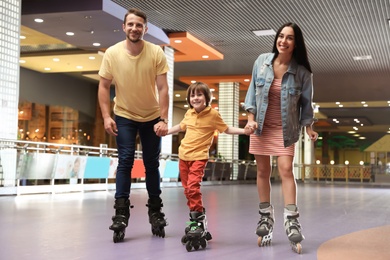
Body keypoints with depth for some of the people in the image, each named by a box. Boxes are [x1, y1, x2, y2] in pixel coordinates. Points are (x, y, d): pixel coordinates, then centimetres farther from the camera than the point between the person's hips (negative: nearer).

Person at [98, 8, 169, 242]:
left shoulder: (157, 53, -16)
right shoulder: (112, 53, -13)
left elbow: (163, 89, -15)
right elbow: (104, 86, -5)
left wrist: (163, 120, -21)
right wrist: (106, 116, -13)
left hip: (152, 117, 0)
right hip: (124, 116, 0)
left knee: (152, 163, 7)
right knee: (125, 161, -9)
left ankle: (156, 211, 20)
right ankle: (121, 213, -6)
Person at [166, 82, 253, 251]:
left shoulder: (212, 114, -5)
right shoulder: (189, 113, 8)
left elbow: (226, 129, 4)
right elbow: (181, 126, 28)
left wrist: (243, 131, -8)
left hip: (199, 157, -6)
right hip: (183, 155, 6)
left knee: (193, 187, -19)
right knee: (187, 190, 8)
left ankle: (198, 222, -11)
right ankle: (196, 218, 21)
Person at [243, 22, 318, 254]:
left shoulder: (301, 72, -9)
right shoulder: (262, 61, -4)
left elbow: (306, 102, 0)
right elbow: (253, 91, 3)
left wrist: (309, 127, -8)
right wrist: (251, 118, -6)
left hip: (285, 129, -2)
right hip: (261, 125, 2)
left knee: (286, 169, -15)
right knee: (263, 171, 6)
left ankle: (292, 221, -14)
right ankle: (266, 217, 18)